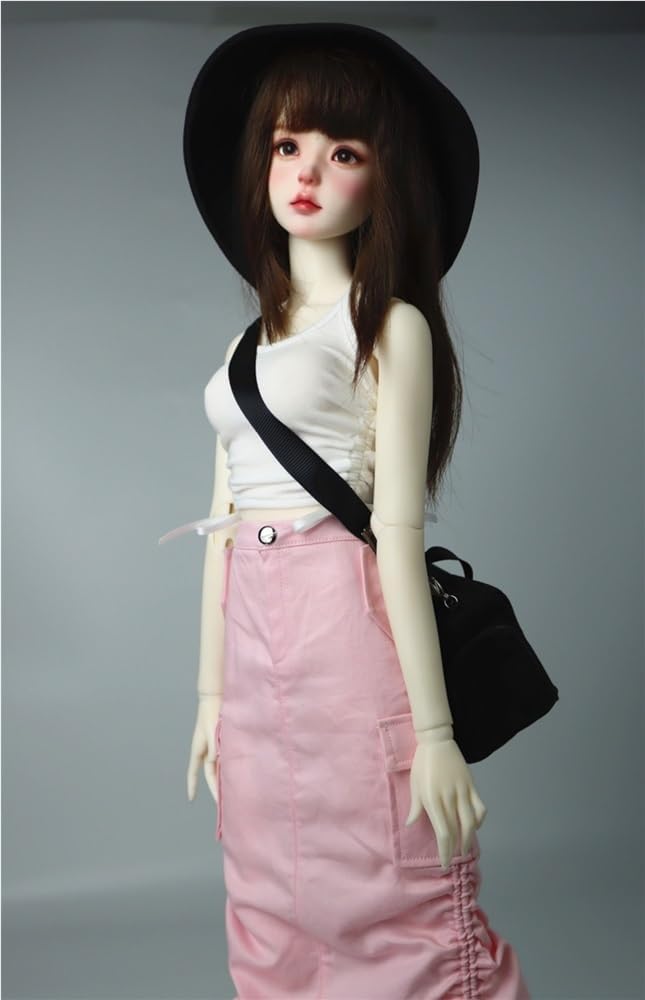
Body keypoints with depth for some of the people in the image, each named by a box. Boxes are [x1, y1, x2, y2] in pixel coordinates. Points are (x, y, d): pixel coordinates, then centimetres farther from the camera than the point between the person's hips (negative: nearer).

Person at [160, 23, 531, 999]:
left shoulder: (390, 325, -2)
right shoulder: (251, 343, 17)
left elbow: (398, 531, -11)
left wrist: (434, 731, -12)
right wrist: (212, 693, 16)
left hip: (348, 634, -6)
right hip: (259, 647, 7)